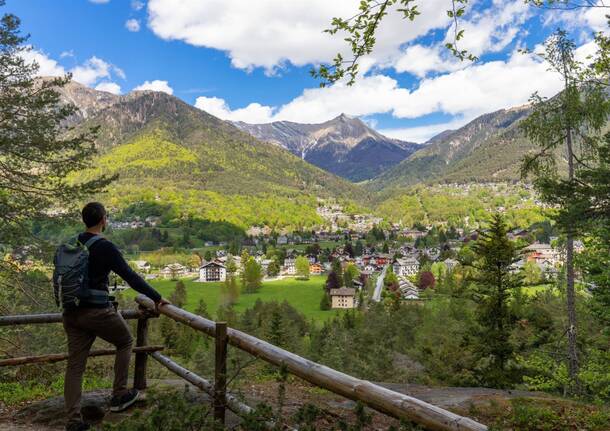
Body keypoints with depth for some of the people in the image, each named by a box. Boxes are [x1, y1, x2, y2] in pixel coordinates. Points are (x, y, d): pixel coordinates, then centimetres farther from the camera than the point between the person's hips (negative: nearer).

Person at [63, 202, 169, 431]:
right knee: (125, 342, 18)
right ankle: (119, 396, 21)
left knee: (75, 365, 9)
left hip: (72, 313, 6)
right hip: (98, 312, -6)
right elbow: (131, 277, -15)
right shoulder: (105, 247, -14)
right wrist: (157, 298, -8)